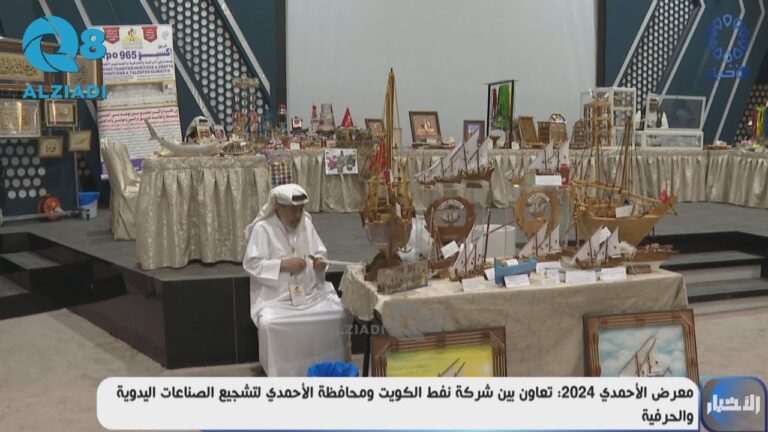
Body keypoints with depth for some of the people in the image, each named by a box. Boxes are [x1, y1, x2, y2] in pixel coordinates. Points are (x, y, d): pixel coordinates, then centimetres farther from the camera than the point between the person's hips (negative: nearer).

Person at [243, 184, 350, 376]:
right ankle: (280, 374, -7)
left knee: (339, 314, -14)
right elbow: (251, 264, -12)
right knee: (269, 324, -31)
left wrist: (320, 262, -12)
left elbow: (320, 253, 12)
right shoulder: (262, 228, -9)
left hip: (311, 292, 4)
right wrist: (283, 265, -20)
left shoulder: (306, 223, 5)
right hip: (276, 297, -4)